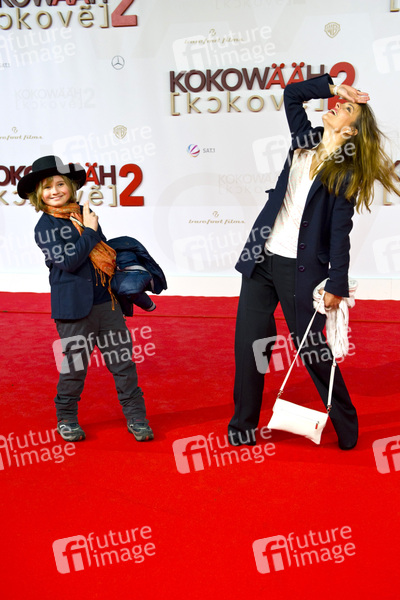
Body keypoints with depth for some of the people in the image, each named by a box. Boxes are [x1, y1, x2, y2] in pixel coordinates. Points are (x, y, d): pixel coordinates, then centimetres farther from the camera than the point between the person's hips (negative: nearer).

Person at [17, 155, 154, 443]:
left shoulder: (84, 213, 10)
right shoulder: (44, 227, -5)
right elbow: (68, 262, -17)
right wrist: (90, 231, -13)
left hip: (105, 300, 5)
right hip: (74, 306, -5)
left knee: (123, 362, 6)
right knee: (75, 366, 4)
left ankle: (136, 418, 17)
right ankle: (66, 419, 25)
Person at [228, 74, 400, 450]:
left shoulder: (346, 173, -6)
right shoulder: (306, 140, 10)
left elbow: (340, 233, -10)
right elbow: (291, 93, 19)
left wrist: (338, 285, -14)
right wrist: (332, 85, 10)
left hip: (301, 269, -5)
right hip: (261, 259, 5)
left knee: (312, 350, 3)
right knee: (249, 344, 5)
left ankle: (346, 427, 24)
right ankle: (243, 428, 19)